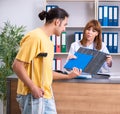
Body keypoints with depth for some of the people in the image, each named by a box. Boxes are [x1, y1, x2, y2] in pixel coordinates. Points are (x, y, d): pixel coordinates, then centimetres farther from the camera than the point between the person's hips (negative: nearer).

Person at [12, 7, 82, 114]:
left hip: (46, 95, 9)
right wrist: (33, 88, -18)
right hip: (33, 95, -8)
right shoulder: (35, 37, -15)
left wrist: (68, 76, 18)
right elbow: (17, 66, -17)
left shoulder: (48, 41, 11)